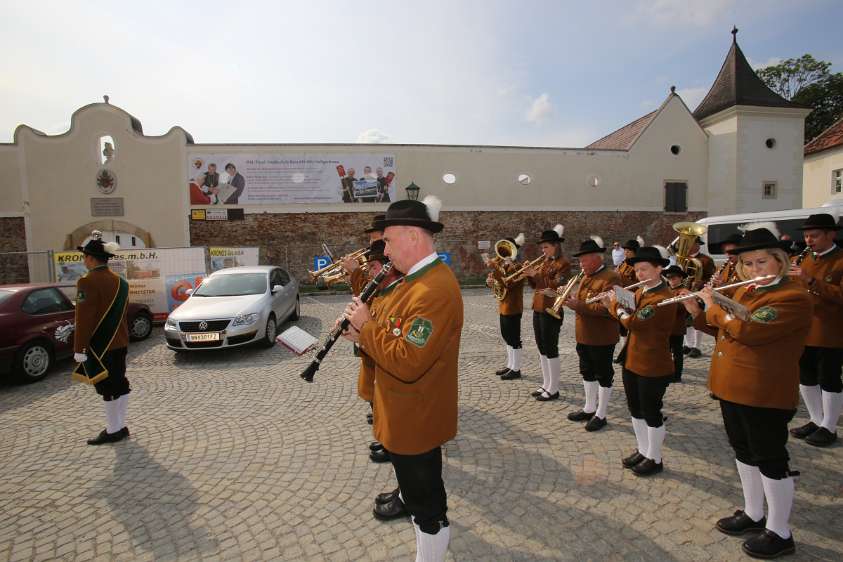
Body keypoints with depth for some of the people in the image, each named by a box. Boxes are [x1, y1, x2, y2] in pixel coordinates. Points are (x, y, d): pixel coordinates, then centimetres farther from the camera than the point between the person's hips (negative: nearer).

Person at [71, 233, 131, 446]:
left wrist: (79, 348, -14)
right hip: (119, 342, 8)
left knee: (108, 388, 0)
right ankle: (120, 426, 23)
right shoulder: (120, 281, 9)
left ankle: (113, 431, 8)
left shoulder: (88, 281, -16)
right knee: (120, 384, 13)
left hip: (100, 346, -8)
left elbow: (84, 319, -18)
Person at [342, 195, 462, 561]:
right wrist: (363, 333, -4)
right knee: (418, 494, 28)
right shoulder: (416, 278, 5)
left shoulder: (434, 291, -29)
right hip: (407, 416, 10)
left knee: (427, 503, 12)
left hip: (416, 421, -10)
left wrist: (365, 327, -21)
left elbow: (406, 363, -32)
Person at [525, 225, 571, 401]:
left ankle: (553, 389, 6)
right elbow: (535, 285, 15)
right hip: (538, 309, 9)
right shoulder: (545, 262, 15)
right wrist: (530, 275, -3)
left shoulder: (563, 263, -9)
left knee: (551, 348, -3)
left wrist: (536, 274, -21)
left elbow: (556, 285, -21)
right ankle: (546, 384, 23)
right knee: (541, 347, 12)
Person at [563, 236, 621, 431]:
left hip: (602, 338, -9)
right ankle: (589, 409, 33)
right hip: (584, 336, 9)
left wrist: (578, 305, -27)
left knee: (603, 376, 6)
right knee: (587, 372, 18)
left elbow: (606, 308, -26)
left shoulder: (611, 278, -17)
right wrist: (571, 300, -3)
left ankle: (601, 415, 18)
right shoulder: (586, 277, 12)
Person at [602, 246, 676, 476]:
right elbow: (627, 317, 13)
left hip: (654, 367, -8)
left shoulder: (663, 298, -22)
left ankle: (655, 459, 25)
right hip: (631, 362, 9)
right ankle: (643, 450, 37)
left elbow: (632, 322, -27)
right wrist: (612, 305, -3)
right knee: (635, 410, 19)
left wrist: (615, 305, -11)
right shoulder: (639, 292, 8)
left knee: (651, 413, 7)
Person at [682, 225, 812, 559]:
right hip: (732, 387, 9)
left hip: (765, 395, -8)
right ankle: (753, 514, 36)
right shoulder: (744, 291, 11)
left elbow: (746, 331, -29)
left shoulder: (793, 298, -17)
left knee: (770, 459, 5)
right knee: (743, 452, 19)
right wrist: (697, 312, 6)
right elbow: (725, 330, 20)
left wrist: (713, 305, -15)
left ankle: (779, 533, 22)